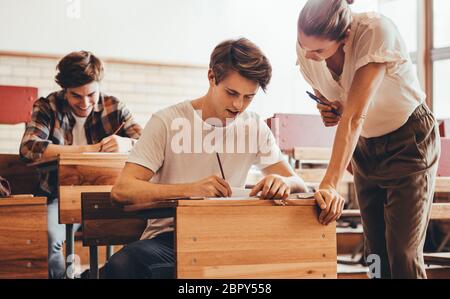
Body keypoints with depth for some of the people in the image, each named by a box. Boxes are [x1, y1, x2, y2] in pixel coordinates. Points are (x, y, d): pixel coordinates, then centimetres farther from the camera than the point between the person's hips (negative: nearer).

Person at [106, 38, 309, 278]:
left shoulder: (255, 127, 9)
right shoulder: (167, 122, -4)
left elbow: (297, 183, 9)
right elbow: (122, 190, -13)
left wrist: (282, 182, -18)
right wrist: (190, 188, -28)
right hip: (168, 238, -2)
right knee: (121, 266, -36)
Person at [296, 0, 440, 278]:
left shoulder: (375, 31, -31)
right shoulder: (307, 50, -13)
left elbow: (355, 115, -39)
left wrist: (330, 185, -44)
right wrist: (331, 112, -16)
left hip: (409, 142, -5)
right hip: (365, 145, 6)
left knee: (403, 255, -13)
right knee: (376, 254, 3)